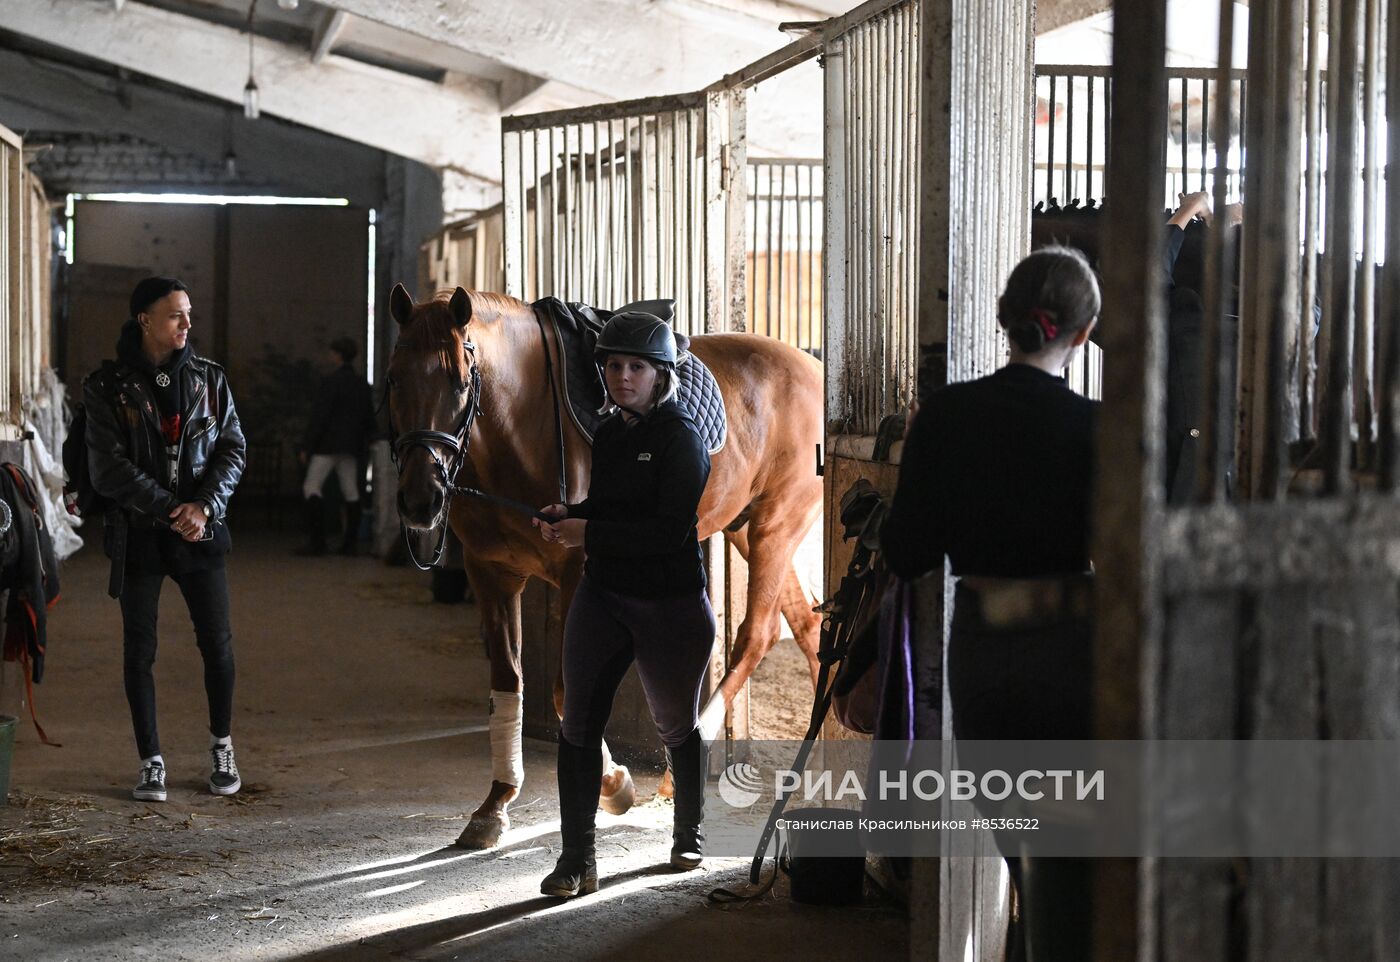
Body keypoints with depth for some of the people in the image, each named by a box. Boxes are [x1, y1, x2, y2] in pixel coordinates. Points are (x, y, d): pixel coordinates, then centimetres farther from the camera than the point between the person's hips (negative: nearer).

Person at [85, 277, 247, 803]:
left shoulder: (208, 379, 4)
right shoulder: (108, 386, -4)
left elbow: (233, 448, 2)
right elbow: (108, 467, -9)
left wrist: (204, 506, -14)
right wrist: (169, 511, -16)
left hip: (202, 529, 2)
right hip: (138, 534, -2)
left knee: (217, 644, 3)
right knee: (139, 651, 3)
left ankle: (222, 746, 24)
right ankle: (151, 762, 15)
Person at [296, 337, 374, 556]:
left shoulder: (332, 381, -12)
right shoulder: (361, 384, 10)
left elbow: (320, 416, -16)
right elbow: (369, 419, 14)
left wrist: (306, 447, -13)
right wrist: (363, 445, 25)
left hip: (327, 444, -7)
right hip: (351, 447, 7)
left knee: (311, 488, -5)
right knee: (350, 493, 8)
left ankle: (316, 540, -14)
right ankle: (350, 543, 7)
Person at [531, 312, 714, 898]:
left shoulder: (680, 438, -13)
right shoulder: (608, 432, 8)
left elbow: (670, 529, -21)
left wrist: (588, 533, -21)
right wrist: (566, 516, 0)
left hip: (671, 606, -6)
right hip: (602, 596, 6)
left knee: (677, 727, 13)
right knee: (578, 724, -3)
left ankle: (690, 837, 35)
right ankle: (577, 860, 1)